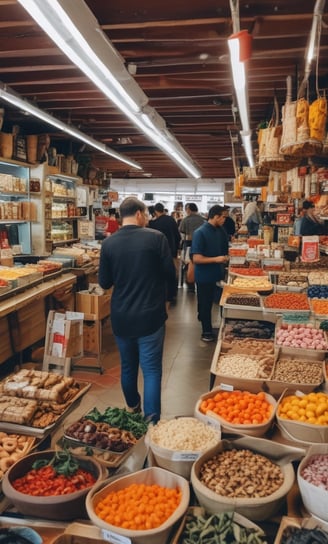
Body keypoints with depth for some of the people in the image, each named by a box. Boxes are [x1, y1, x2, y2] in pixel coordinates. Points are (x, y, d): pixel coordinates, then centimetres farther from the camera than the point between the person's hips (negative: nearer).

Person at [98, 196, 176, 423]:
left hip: (121, 316, 4)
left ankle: (133, 408, 41)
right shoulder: (156, 237, -10)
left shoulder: (109, 243, -3)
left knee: (127, 366, 20)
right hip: (150, 315, -3)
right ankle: (152, 420, 3)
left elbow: (104, 282, 4)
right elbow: (170, 274, -4)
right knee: (151, 369, 3)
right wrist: (165, 298, 14)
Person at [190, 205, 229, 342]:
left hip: (216, 273, 6)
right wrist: (216, 259, -22)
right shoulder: (200, 233, -19)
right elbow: (196, 258, -22)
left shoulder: (221, 231, 1)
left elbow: (224, 250, 15)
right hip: (204, 275, -6)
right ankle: (207, 332, 23)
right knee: (205, 303, 9)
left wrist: (225, 258, -4)